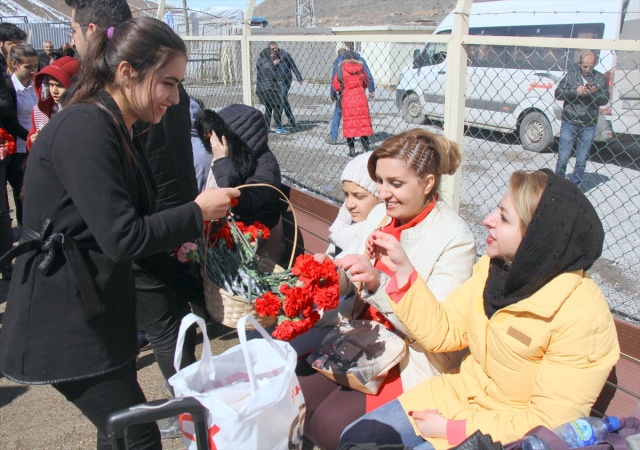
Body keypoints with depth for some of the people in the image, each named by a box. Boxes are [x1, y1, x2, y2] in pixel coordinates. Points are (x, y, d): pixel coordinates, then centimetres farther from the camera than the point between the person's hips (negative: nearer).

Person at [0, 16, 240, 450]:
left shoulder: (117, 129, 9)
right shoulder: (85, 128, -22)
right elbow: (121, 238, -25)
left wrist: (179, 233, 2)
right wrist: (198, 212, -14)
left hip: (97, 311, 9)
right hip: (65, 321, -9)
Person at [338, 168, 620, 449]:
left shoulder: (582, 317, -26)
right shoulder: (494, 267, -8)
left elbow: (546, 423, -21)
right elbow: (443, 331, -4)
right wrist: (402, 268, -12)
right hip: (461, 394, 6)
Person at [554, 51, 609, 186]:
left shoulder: (600, 78, 4)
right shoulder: (571, 75, 1)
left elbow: (605, 100, 3)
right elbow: (558, 94, -3)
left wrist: (595, 93, -17)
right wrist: (575, 91, -18)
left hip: (588, 126, 1)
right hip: (569, 124, -1)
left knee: (581, 161, 6)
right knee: (562, 158, 1)